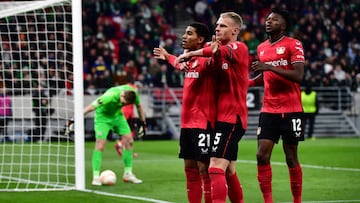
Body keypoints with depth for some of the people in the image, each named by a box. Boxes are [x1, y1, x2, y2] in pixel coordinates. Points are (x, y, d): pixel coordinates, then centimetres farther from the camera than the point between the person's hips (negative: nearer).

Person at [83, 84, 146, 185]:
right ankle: (96, 177, -13)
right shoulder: (111, 96, -40)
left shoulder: (133, 93, -22)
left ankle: (128, 174, 10)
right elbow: (91, 107, -41)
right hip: (103, 116, -6)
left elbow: (138, 106, 0)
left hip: (117, 115, 6)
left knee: (129, 141, -1)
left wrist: (143, 122, 7)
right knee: (100, 144, -17)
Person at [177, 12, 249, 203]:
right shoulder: (220, 53, 19)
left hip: (232, 117, -9)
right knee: (229, 172, 15)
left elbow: (221, 51, -28)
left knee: (216, 167, -19)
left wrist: (190, 54, -25)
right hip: (223, 116, 9)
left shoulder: (240, 48, -10)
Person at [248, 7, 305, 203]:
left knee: (291, 157, 0)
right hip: (268, 111, 5)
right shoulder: (261, 48, 13)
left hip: (290, 111, -5)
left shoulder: (293, 45, -6)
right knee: (262, 155, -4)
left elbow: (298, 76, -17)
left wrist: (270, 67, -24)